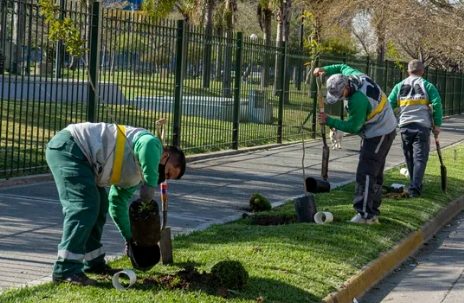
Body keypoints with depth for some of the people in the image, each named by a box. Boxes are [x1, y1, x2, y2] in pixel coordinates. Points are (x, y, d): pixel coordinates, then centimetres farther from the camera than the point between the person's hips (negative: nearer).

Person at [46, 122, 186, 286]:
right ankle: (65, 270, -17)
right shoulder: (154, 145, -6)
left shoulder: (135, 178, 22)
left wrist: (130, 238, 30)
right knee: (83, 207, -16)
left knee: (99, 206, 17)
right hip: (68, 146, -11)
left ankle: (93, 263, 27)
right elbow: (148, 145, -32)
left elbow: (118, 204, 31)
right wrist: (150, 185, -27)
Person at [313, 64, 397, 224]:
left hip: (379, 134, -10)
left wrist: (329, 121, -14)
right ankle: (373, 213, 20)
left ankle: (365, 214, -14)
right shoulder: (354, 75, -6)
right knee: (375, 173, 14)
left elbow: (352, 127, -20)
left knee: (366, 173, -12)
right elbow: (342, 67, 18)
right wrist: (325, 70, 1)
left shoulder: (358, 100, -31)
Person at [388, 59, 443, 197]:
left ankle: (415, 185, 25)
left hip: (405, 126, 3)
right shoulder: (427, 86, 3)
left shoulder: (399, 86, 11)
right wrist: (437, 125, -1)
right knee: (420, 157, -2)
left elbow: (389, 105, 5)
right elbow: (437, 104, -7)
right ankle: (415, 187, -14)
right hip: (422, 125, -3)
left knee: (410, 158, 16)